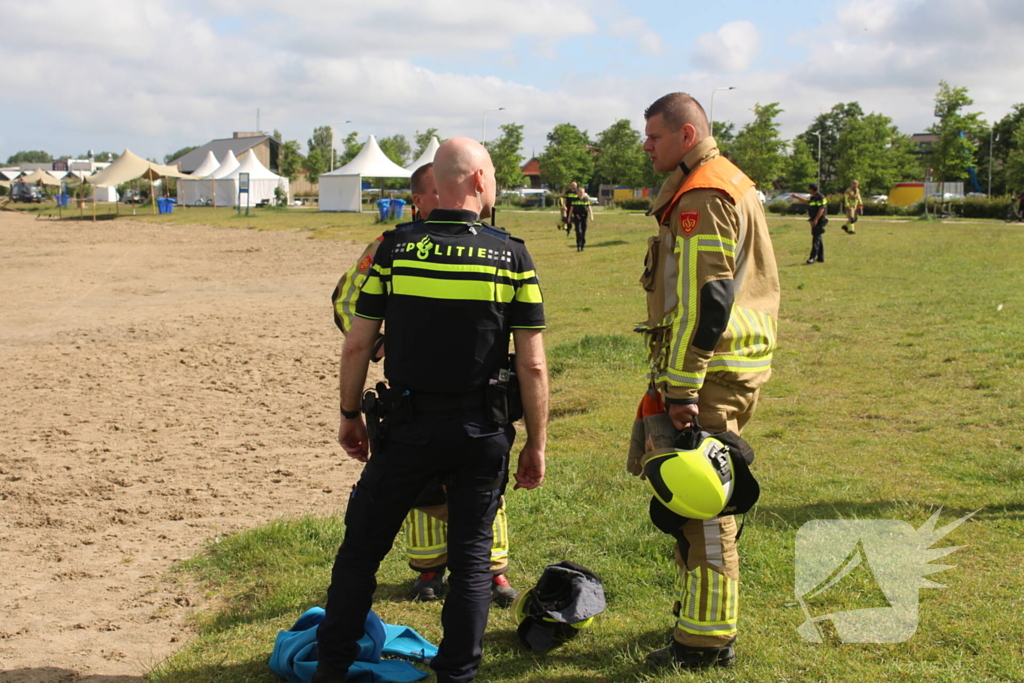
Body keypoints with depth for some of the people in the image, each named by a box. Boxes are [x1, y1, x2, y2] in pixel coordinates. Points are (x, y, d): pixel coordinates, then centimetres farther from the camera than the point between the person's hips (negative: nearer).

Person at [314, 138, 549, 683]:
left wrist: (350, 416, 12)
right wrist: (536, 444, 2)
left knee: (362, 546, 15)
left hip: (407, 426, 1)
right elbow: (532, 363, -7)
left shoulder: (393, 249, -4)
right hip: (481, 432, 0)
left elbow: (357, 345, -2)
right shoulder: (512, 256, -6)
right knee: (471, 554, 13)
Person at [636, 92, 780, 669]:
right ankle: (706, 615, 30)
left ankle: (707, 642, 2)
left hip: (711, 373, -11)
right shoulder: (736, 185, 18)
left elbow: (702, 301, -22)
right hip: (744, 364, 11)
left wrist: (681, 388, -22)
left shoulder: (701, 198, -15)